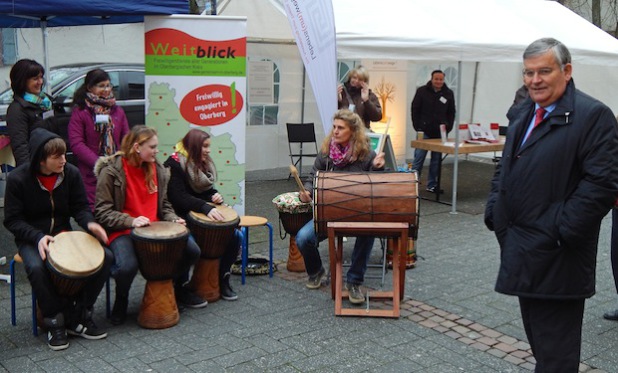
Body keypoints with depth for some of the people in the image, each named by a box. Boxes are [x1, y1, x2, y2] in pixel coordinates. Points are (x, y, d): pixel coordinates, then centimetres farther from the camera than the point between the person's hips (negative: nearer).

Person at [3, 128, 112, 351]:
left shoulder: (71, 173, -5)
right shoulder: (18, 179, -13)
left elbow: (80, 207, 2)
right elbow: (12, 220, -10)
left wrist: (89, 223, -22)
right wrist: (38, 237, -27)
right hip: (31, 238, -3)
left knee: (105, 257, -18)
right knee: (36, 267, -37)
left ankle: (78, 315, -5)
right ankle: (55, 322, -14)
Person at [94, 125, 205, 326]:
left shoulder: (158, 170, 8)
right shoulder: (110, 171, -10)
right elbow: (102, 212, -11)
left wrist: (173, 219, -3)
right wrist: (131, 221, -25)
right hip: (122, 231, -5)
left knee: (192, 251, -10)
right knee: (128, 265, -35)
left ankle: (177, 288, 22)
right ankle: (121, 300, 2)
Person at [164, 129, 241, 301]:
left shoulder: (204, 163, 11)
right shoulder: (174, 164, -13)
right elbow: (179, 197, -25)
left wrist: (216, 196, -5)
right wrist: (206, 208, -36)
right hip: (182, 217, -7)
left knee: (235, 236, -10)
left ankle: (222, 278, 6)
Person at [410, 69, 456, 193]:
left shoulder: (448, 93, 5)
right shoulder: (422, 91, -2)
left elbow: (451, 113, 12)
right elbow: (414, 110, 0)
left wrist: (448, 128, 1)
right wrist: (418, 127, -4)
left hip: (440, 133, 3)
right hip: (424, 132, -3)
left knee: (436, 160, 7)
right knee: (418, 159, -2)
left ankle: (432, 185, 15)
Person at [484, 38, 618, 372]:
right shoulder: (524, 113, 14)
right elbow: (505, 168, 21)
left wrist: (560, 231, -21)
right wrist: (494, 212, 9)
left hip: (554, 255, -8)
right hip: (522, 248, 8)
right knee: (536, 334, 21)